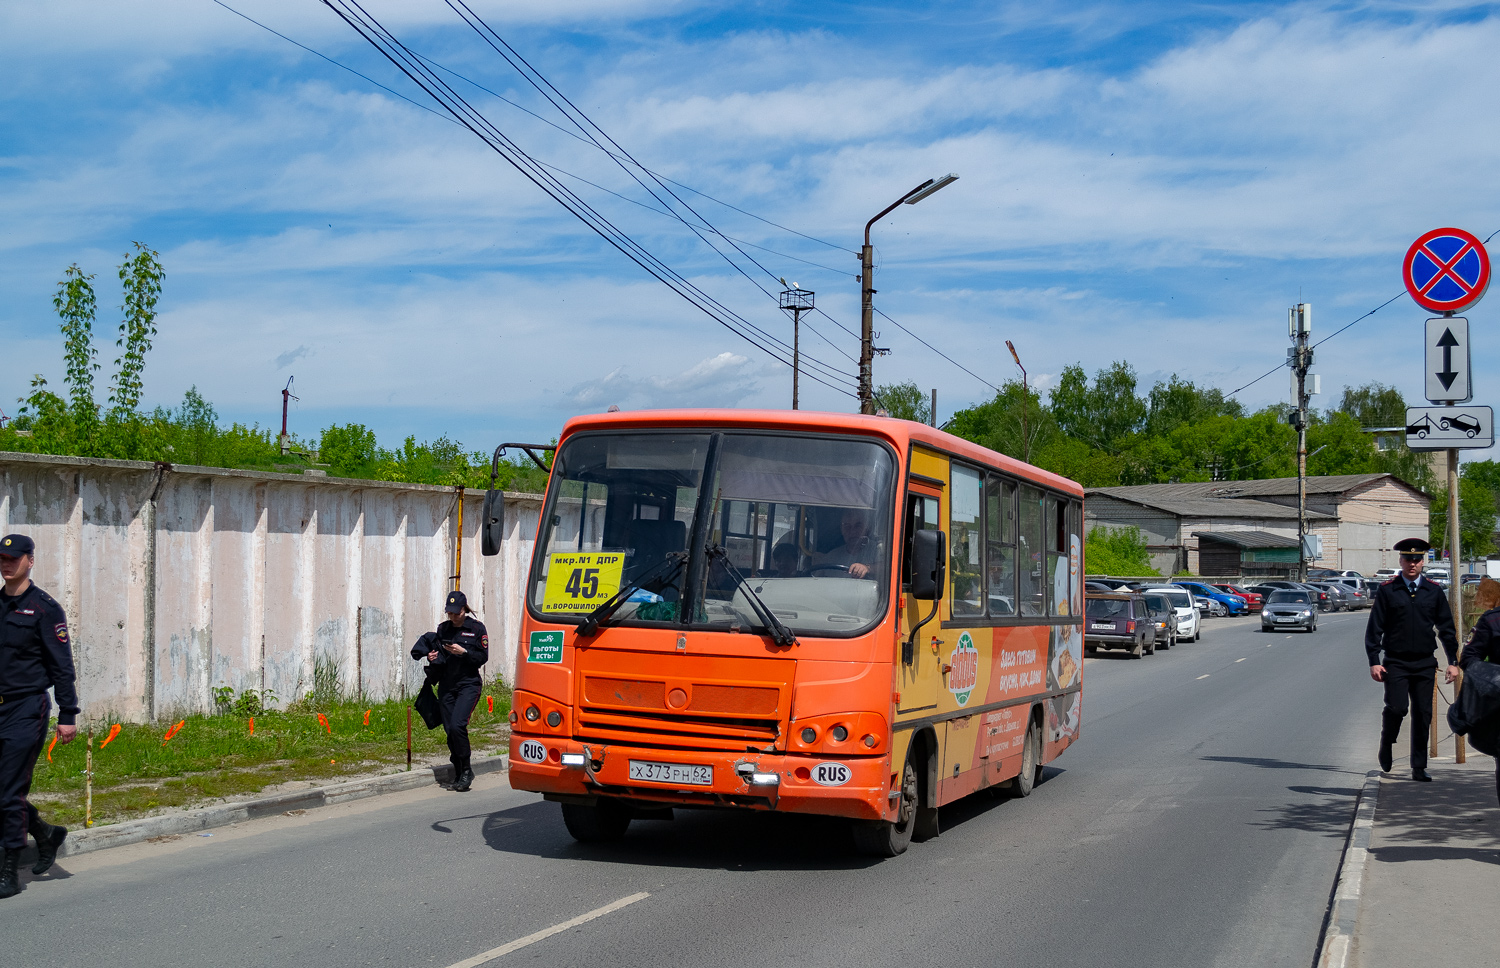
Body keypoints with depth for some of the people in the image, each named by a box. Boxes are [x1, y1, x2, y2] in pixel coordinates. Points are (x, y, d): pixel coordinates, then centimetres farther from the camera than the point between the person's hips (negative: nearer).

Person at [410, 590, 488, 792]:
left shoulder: (477, 628, -1)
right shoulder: (443, 629, 11)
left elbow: (483, 657, -4)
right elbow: (437, 655, 18)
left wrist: (463, 652, -17)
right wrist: (432, 658, -4)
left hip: (468, 684, -5)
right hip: (446, 685, 5)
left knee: (457, 725, -20)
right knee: (449, 729, 2)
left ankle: (466, 770, -6)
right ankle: (458, 774, 15)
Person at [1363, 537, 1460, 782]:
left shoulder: (1434, 591, 7)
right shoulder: (1387, 590, 0)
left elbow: (1446, 628, 11)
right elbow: (1374, 628, 0)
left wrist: (1453, 661, 6)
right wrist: (1374, 662, -7)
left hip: (1425, 664, 2)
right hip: (1395, 663, -2)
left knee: (1423, 715, 2)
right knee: (1396, 708, -15)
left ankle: (1419, 768, 10)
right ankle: (1386, 743, 16)